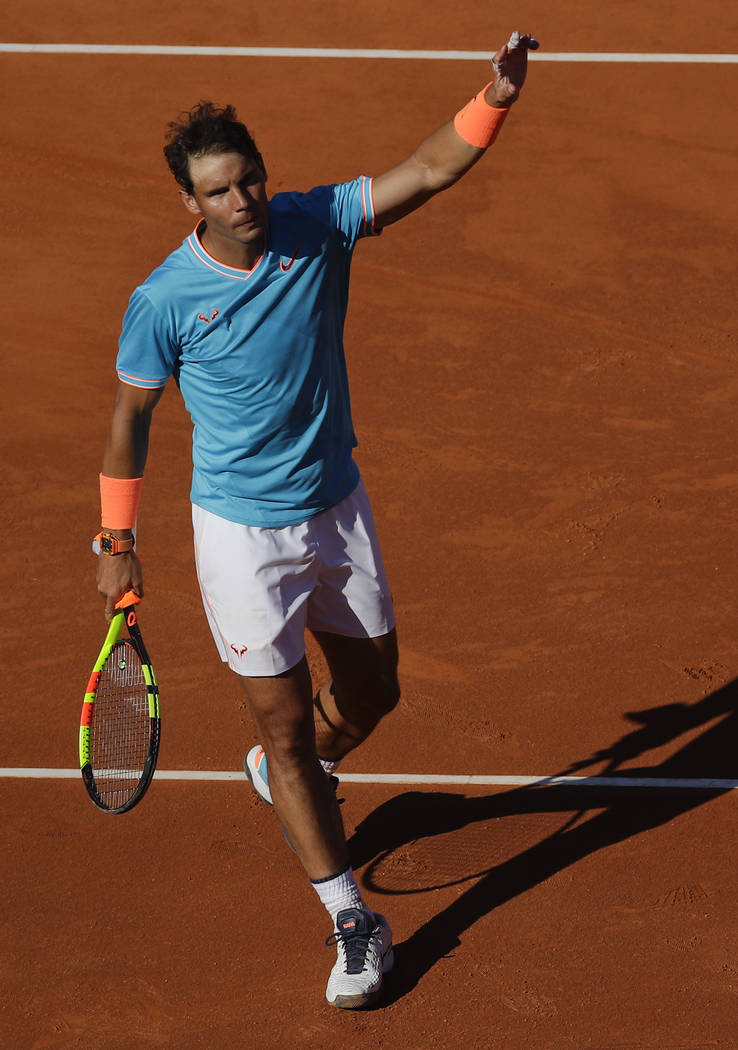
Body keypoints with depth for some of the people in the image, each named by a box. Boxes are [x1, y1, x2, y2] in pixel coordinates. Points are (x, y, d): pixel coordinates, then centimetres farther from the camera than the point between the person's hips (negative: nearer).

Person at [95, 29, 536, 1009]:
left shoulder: (318, 224, -10)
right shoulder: (163, 301, -17)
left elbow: (432, 166, -17)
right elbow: (130, 418, -5)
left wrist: (495, 98, -34)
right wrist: (117, 543, -1)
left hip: (338, 508, 4)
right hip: (242, 533, -4)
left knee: (372, 690, 17)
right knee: (286, 724, 0)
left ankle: (290, 776, 51)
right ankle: (354, 922, 12)